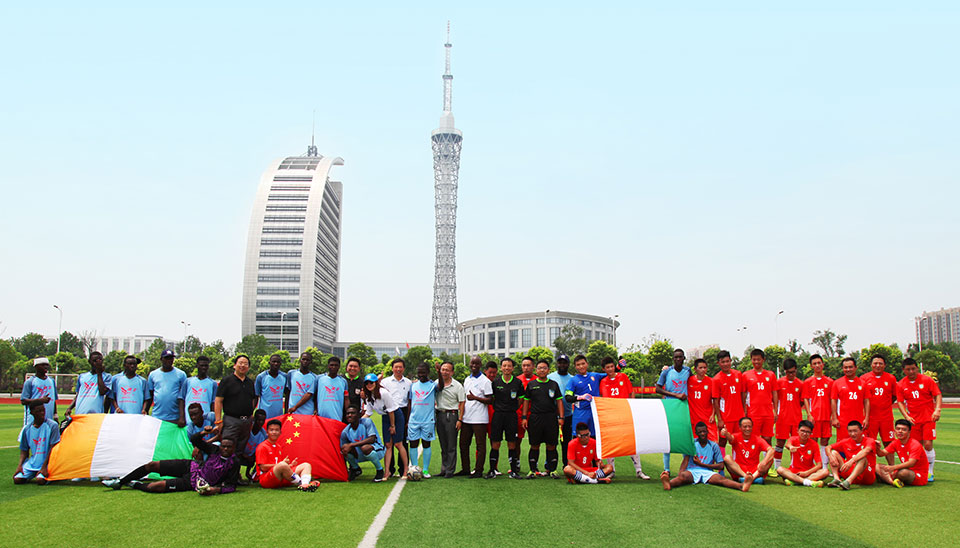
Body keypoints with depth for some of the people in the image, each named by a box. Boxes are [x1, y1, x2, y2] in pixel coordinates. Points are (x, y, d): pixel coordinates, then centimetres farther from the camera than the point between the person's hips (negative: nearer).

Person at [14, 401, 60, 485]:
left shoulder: (52, 425, -8)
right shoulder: (27, 428, 4)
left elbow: (53, 448, -10)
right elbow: (24, 450, 11)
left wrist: (44, 466, -16)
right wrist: (20, 465, -5)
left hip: (47, 462, -4)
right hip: (32, 462, 4)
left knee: (40, 480, -27)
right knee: (17, 479, -15)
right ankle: (31, 475, 14)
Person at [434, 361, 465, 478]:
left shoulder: (457, 385, -2)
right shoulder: (436, 383, 8)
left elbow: (462, 403, -2)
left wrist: (460, 420, -8)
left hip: (452, 415, -4)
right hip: (439, 415, 4)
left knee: (451, 446, -2)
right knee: (443, 445, 10)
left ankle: (450, 470, 2)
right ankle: (443, 469, 16)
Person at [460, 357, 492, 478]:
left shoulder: (485, 381, -6)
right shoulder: (466, 380, 16)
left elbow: (490, 400, -10)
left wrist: (475, 398, -21)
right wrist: (461, 415, 17)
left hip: (479, 419, -7)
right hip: (466, 417, 7)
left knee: (480, 445, -1)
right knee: (463, 444, 8)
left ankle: (479, 471, 4)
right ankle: (465, 469, 18)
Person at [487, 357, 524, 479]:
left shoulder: (518, 382, 4)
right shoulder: (496, 382, 4)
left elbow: (520, 400, 11)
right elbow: (491, 399, 11)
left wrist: (512, 409, 3)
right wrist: (497, 408, 2)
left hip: (512, 415, 0)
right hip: (498, 414, 0)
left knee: (512, 444, 2)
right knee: (495, 444, 0)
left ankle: (514, 470, 10)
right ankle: (492, 470, 7)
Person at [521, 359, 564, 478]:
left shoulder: (554, 384, 10)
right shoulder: (531, 384, 9)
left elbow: (559, 401, 9)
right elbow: (526, 401, 11)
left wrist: (561, 417, 1)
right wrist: (524, 417, 4)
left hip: (551, 417, 0)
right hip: (535, 418, 0)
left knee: (551, 445, 1)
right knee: (534, 445, 2)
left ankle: (552, 470, 8)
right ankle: (532, 470, 9)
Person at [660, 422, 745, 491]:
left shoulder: (714, 446, 13)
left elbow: (720, 466, 8)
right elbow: (685, 460, -1)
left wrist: (701, 464, 1)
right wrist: (680, 472, -21)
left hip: (707, 472, 1)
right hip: (692, 471, -1)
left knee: (720, 479, -31)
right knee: (683, 476, -36)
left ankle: (741, 486, -59)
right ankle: (669, 484, -70)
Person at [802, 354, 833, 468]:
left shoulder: (829, 382, 10)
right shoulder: (808, 382, 5)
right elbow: (806, 399, 2)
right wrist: (809, 414, -8)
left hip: (826, 415, 2)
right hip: (814, 416, -2)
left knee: (825, 441, 5)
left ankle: (824, 467, 10)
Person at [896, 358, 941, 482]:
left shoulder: (927, 380, -2)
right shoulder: (901, 384, 3)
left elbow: (938, 395, -1)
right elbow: (900, 402, 5)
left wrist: (937, 410, -16)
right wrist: (906, 416, -8)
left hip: (928, 418, -2)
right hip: (913, 419, 2)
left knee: (928, 444, -10)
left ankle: (930, 472, 4)